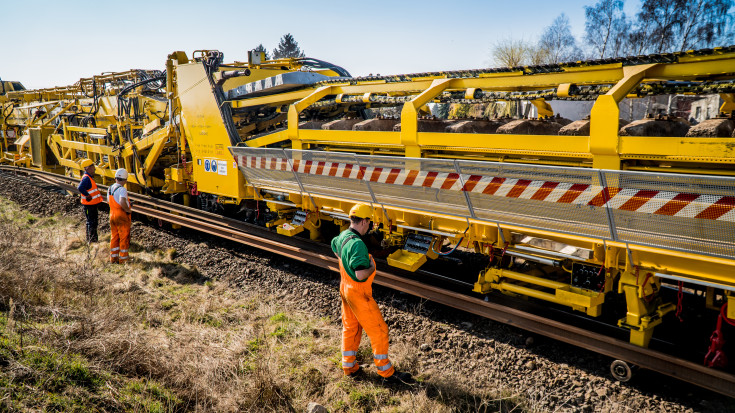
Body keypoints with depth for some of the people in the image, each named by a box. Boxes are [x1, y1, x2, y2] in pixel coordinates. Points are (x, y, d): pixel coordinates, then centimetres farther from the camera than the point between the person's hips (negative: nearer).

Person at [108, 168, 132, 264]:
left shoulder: (110, 188, 7)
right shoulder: (122, 189, -19)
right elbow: (122, 202, -35)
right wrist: (128, 210, -20)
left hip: (112, 215, 8)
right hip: (122, 216, -7)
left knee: (114, 237, 15)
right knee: (124, 238, 3)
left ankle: (113, 257, 21)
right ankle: (123, 259, 7)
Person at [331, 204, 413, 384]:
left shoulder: (343, 235, 2)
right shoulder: (357, 244, -29)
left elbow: (335, 247, 27)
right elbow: (361, 275, -35)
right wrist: (372, 267, -16)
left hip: (346, 288, 10)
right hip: (359, 293, -10)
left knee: (350, 328, 21)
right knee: (378, 331, 3)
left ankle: (349, 367, 33)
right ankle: (387, 372, 13)